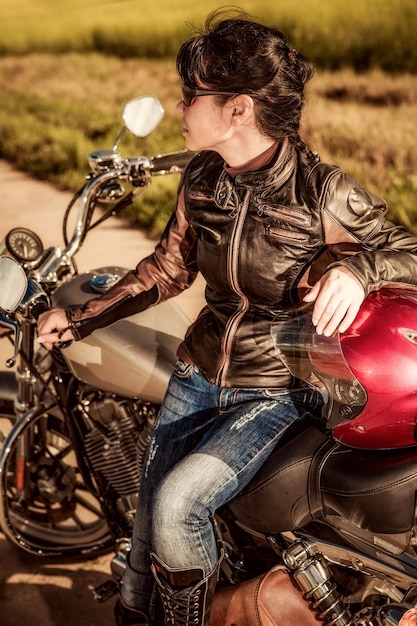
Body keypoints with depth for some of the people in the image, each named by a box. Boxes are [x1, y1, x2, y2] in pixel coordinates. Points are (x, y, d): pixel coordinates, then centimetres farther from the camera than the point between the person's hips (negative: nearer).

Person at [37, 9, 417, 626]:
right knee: (147, 519, 5)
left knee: (175, 506, -22)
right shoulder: (201, 181, 0)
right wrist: (79, 317, 9)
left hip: (274, 392, -5)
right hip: (200, 370, 5)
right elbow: (168, 269, 12)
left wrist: (357, 265, -33)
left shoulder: (323, 192, -18)